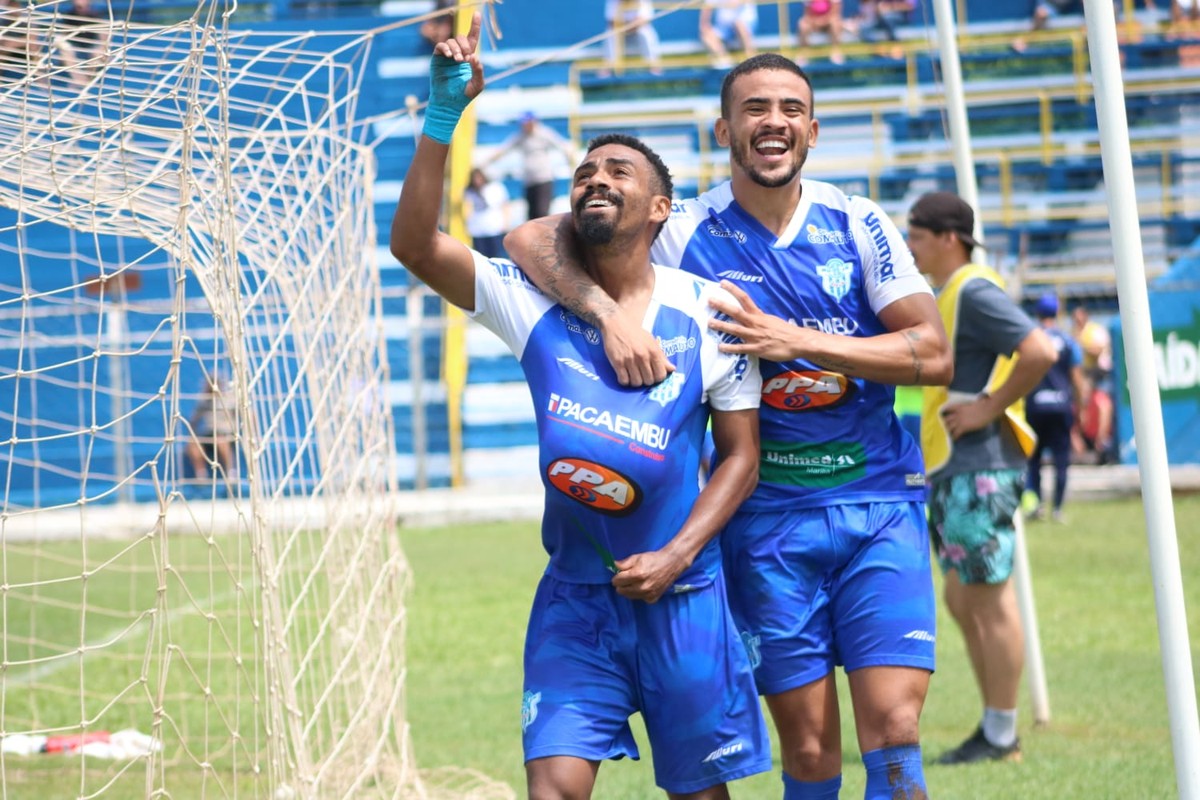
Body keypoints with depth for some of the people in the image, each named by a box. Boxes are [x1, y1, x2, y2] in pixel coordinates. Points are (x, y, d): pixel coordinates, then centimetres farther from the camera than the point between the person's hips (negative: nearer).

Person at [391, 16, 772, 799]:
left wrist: (677, 555, -12)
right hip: (575, 596, 1)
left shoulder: (707, 312, -3)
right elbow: (415, 243, -13)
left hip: (682, 595, -1)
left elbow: (741, 454, 1)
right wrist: (444, 115, -20)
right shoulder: (535, 300, -1)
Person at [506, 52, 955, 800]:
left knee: (893, 730, -10)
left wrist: (796, 340, -15)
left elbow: (934, 354, -5)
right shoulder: (685, 233, -2)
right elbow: (532, 238, -8)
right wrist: (609, 313, -25)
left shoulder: (859, 224, 2)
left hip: (880, 504, 1)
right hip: (768, 518, 0)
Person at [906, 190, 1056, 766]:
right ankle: (992, 728, 19)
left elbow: (1040, 352, -25)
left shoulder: (975, 293, -13)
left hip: (979, 469, -11)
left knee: (991, 600, -6)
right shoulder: (947, 297, 18)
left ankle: (1002, 736, -2)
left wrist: (990, 408, -20)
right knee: (962, 602, 13)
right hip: (948, 469, 11)